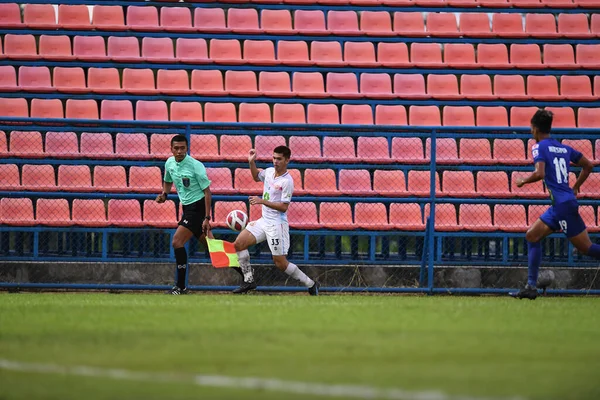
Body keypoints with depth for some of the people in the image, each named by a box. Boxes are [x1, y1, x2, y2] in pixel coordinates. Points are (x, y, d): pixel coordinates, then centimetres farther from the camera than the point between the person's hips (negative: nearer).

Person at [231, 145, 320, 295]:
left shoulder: (287, 181, -17)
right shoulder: (269, 172, 6)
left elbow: (284, 207, -19)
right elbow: (257, 177, 30)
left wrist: (262, 201, -24)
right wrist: (252, 162, 14)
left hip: (277, 224, -8)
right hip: (264, 220, 8)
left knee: (280, 263, -6)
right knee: (239, 243, -2)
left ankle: (311, 284, 9)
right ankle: (249, 281, 7)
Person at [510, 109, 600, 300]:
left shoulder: (540, 147, -7)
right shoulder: (564, 148, 16)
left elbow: (540, 173, -22)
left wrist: (523, 181, -4)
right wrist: (575, 188, 26)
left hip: (563, 204, -9)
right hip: (558, 205, 9)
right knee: (532, 236, 11)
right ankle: (531, 287, 6)